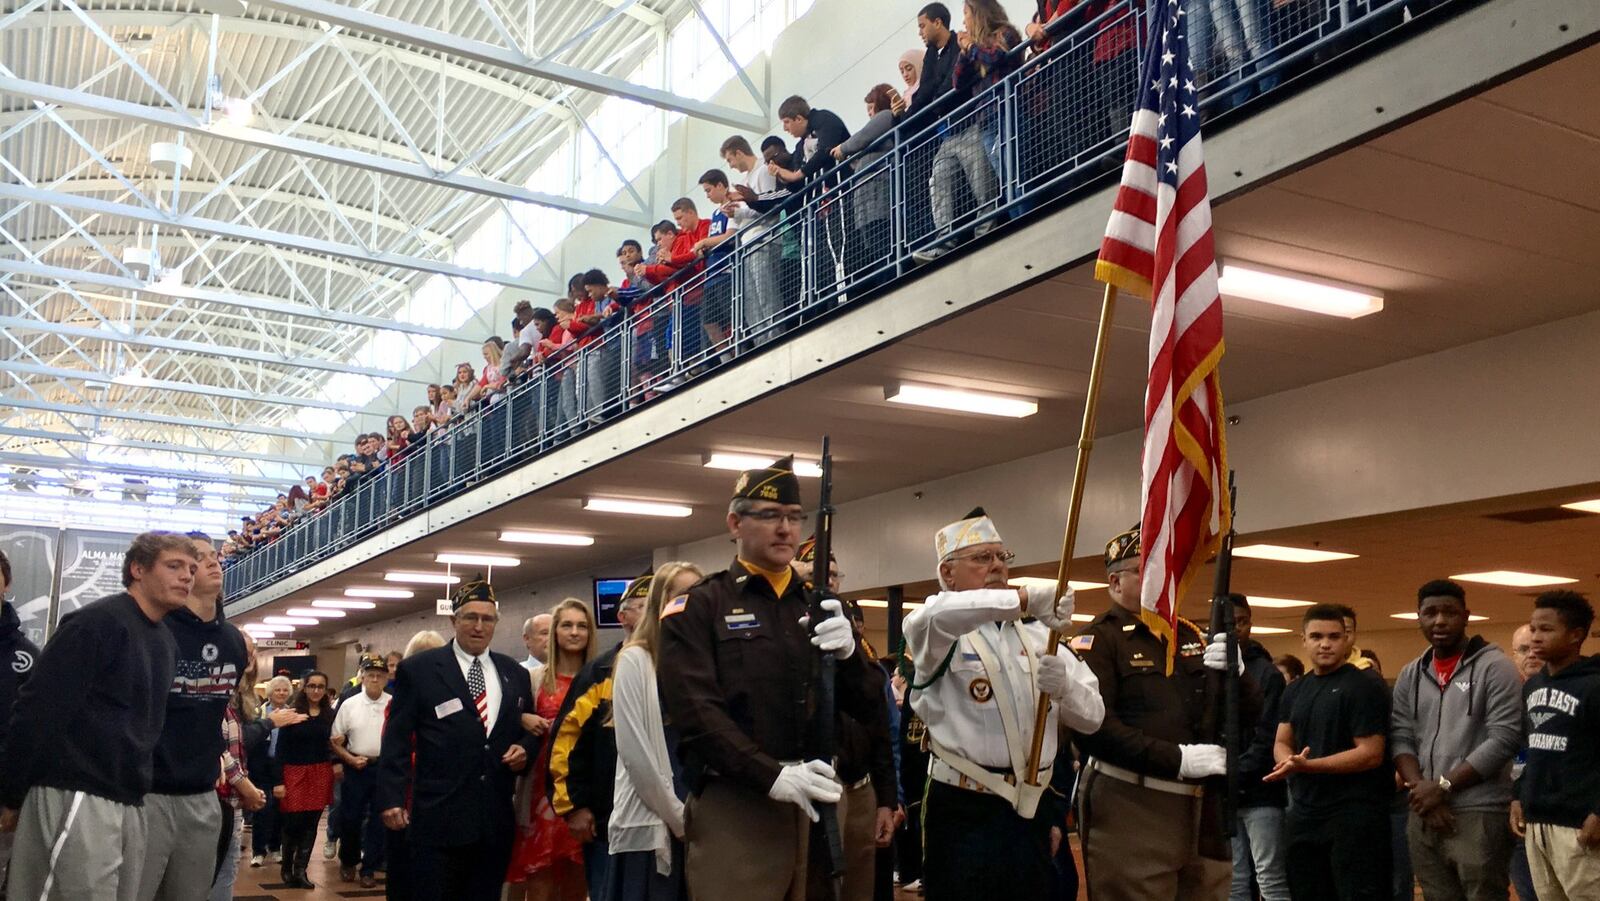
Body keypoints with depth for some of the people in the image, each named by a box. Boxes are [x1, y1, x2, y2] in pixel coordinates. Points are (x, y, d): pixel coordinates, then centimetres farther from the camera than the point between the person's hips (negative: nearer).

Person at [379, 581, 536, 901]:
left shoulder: (515, 673, 12)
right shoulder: (418, 669, 0)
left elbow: (528, 729, 21)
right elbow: (396, 741, -2)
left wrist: (524, 749, -1)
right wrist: (392, 799, -10)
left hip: (495, 821, 4)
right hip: (438, 820, -4)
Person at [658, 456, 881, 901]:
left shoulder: (822, 607, 14)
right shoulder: (696, 609, 0)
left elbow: (867, 707, 10)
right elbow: (696, 711, -11)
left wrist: (847, 653, -10)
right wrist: (771, 776, -22)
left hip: (820, 801, 5)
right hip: (733, 807, -4)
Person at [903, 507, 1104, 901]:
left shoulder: (1038, 635, 12)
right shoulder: (944, 636, -3)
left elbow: (1092, 717, 8)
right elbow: (930, 616, -29)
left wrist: (1065, 689, -14)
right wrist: (1026, 599, -35)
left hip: (1031, 812, 5)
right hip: (962, 813, -5)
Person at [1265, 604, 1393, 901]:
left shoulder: (1364, 686, -9)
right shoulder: (1294, 690, 13)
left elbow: (1371, 753, -16)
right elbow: (1281, 743, 15)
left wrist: (1307, 765, -22)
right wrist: (1288, 763, -10)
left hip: (1354, 815, -7)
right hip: (1304, 812, 7)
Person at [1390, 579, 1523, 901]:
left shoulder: (1494, 667, -3)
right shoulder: (1409, 676, 13)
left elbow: (1504, 740, -11)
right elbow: (1399, 739, 8)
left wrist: (1443, 786, -12)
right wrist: (1421, 790, -9)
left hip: (1479, 815, -5)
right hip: (1423, 816, 5)